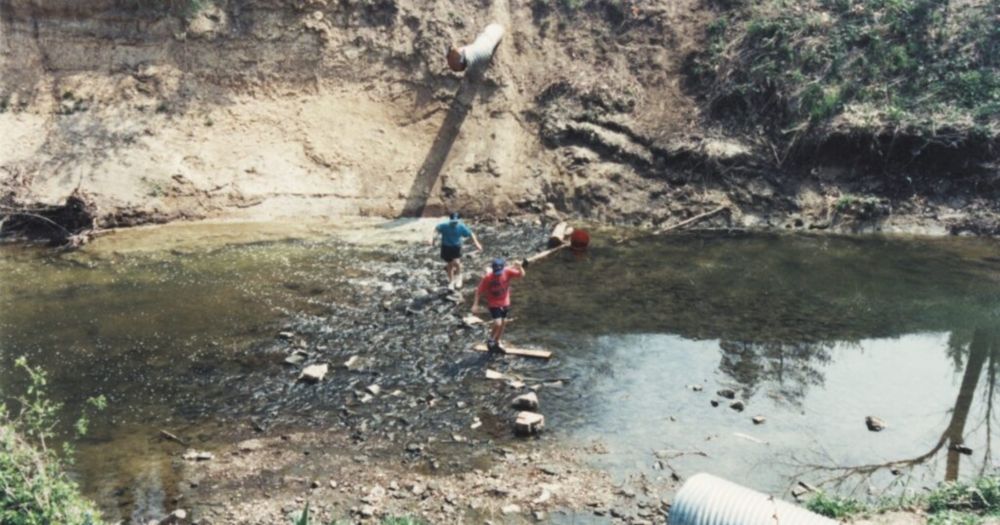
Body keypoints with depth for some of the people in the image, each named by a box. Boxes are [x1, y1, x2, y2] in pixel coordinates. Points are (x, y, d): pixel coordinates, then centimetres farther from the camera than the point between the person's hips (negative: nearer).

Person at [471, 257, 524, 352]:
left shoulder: (507, 272, -16)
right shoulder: (488, 277, -24)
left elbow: (521, 274, -19)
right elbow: (479, 291, -18)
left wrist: (519, 267, -39)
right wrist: (475, 305, -22)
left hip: (505, 302, 5)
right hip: (494, 304, -4)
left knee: (503, 323, 15)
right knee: (497, 323, -16)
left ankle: (497, 342, 36)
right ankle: (490, 340, 12)